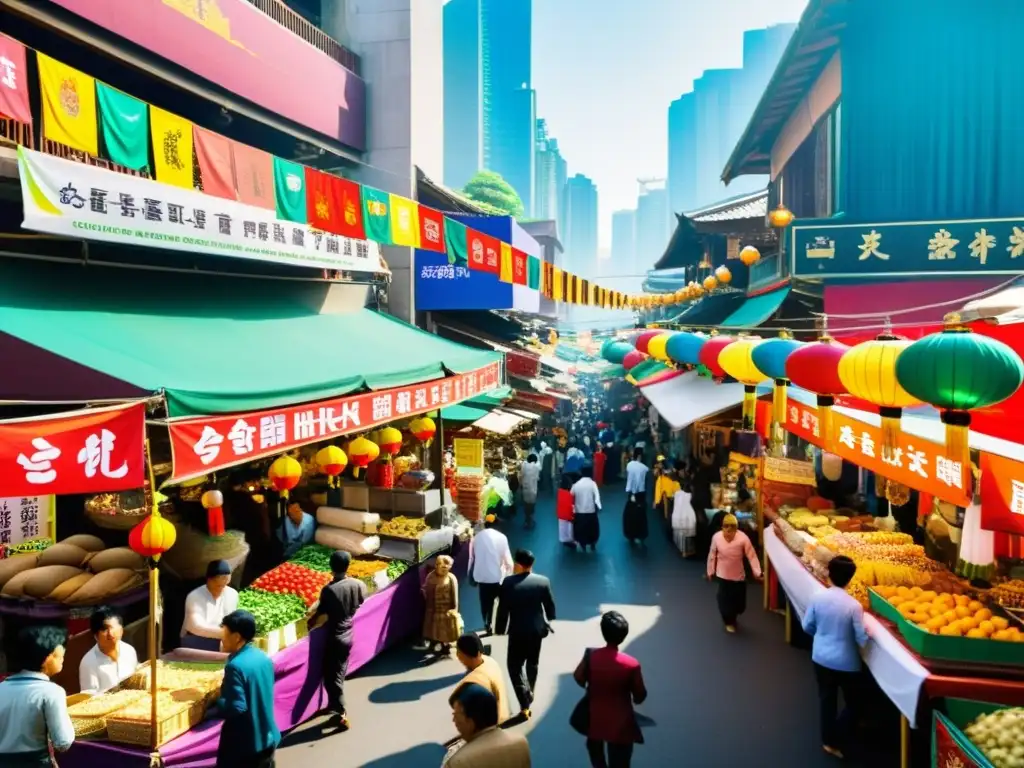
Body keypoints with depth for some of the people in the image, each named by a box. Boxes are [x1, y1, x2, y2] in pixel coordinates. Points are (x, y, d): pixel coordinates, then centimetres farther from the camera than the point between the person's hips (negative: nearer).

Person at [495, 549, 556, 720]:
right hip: (537, 629, 4)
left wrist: (500, 629, 2)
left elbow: (503, 609, -12)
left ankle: (525, 703, -3)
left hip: (518, 631, -4)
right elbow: (550, 605, 1)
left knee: (515, 666, 7)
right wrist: (548, 622, 20)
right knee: (532, 664, 23)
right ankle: (529, 695, 39)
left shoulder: (508, 583, -17)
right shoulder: (543, 581, -9)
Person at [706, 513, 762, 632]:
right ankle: (729, 622, 35)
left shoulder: (743, 538, -20)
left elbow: (752, 556, -16)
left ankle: (733, 616, 48)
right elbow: (712, 555, -3)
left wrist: (757, 572, -24)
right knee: (724, 601, 6)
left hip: (739, 576, 1)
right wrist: (710, 571, 5)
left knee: (740, 603, 14)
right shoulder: (716, 537, -16)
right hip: (723, 576, 0)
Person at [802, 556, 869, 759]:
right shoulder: (853, 605, -23)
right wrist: (865, 639, 7)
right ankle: (835, 741, 12)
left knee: (826, 699, 20)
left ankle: (827, 739, 30)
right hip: (846, 662, -4)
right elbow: (862, 638, -17)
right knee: (853, 703, 17)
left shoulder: (818, 597, -12)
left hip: (821, 657, 4)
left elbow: (807, 626, -2)